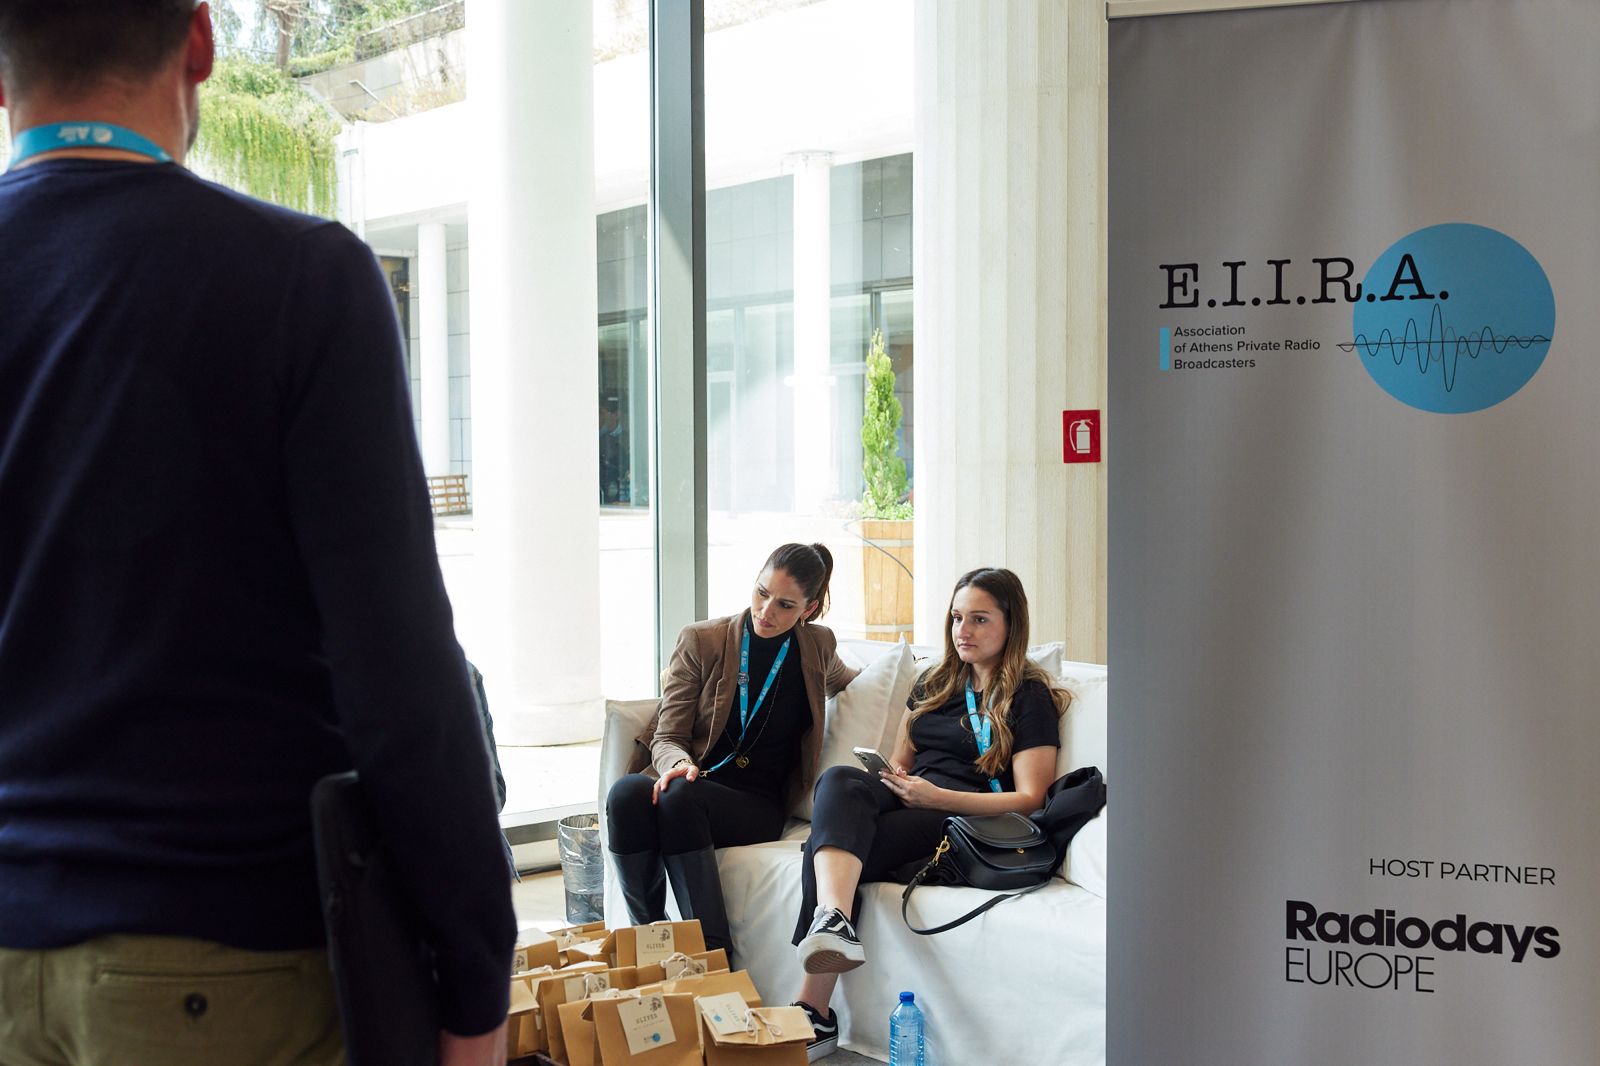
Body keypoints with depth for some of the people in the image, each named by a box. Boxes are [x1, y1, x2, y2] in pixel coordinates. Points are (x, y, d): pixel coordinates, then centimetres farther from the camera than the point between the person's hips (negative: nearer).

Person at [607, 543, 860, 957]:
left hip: (758, 806, 0)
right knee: (627, 793, -36)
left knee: (681, 796, -36)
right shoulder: (700, 640, 3)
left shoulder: (817, 647, 10)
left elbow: (846, 682, 38)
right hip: (690, 783, 1)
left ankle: (713, 952, -39)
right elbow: (666, 738, 1)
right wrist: (679, 764, -22)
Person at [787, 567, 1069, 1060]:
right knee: (840, 780, -32)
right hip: (905, 801, 6)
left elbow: (1028, 799, -3)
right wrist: (891, 776, 4)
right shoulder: (935, 684, 27)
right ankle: (834, 922, -56)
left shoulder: (1031, 698, 6)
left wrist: (935, 796, -14)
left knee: (827, 847, -31)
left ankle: (814, 1011, -41)